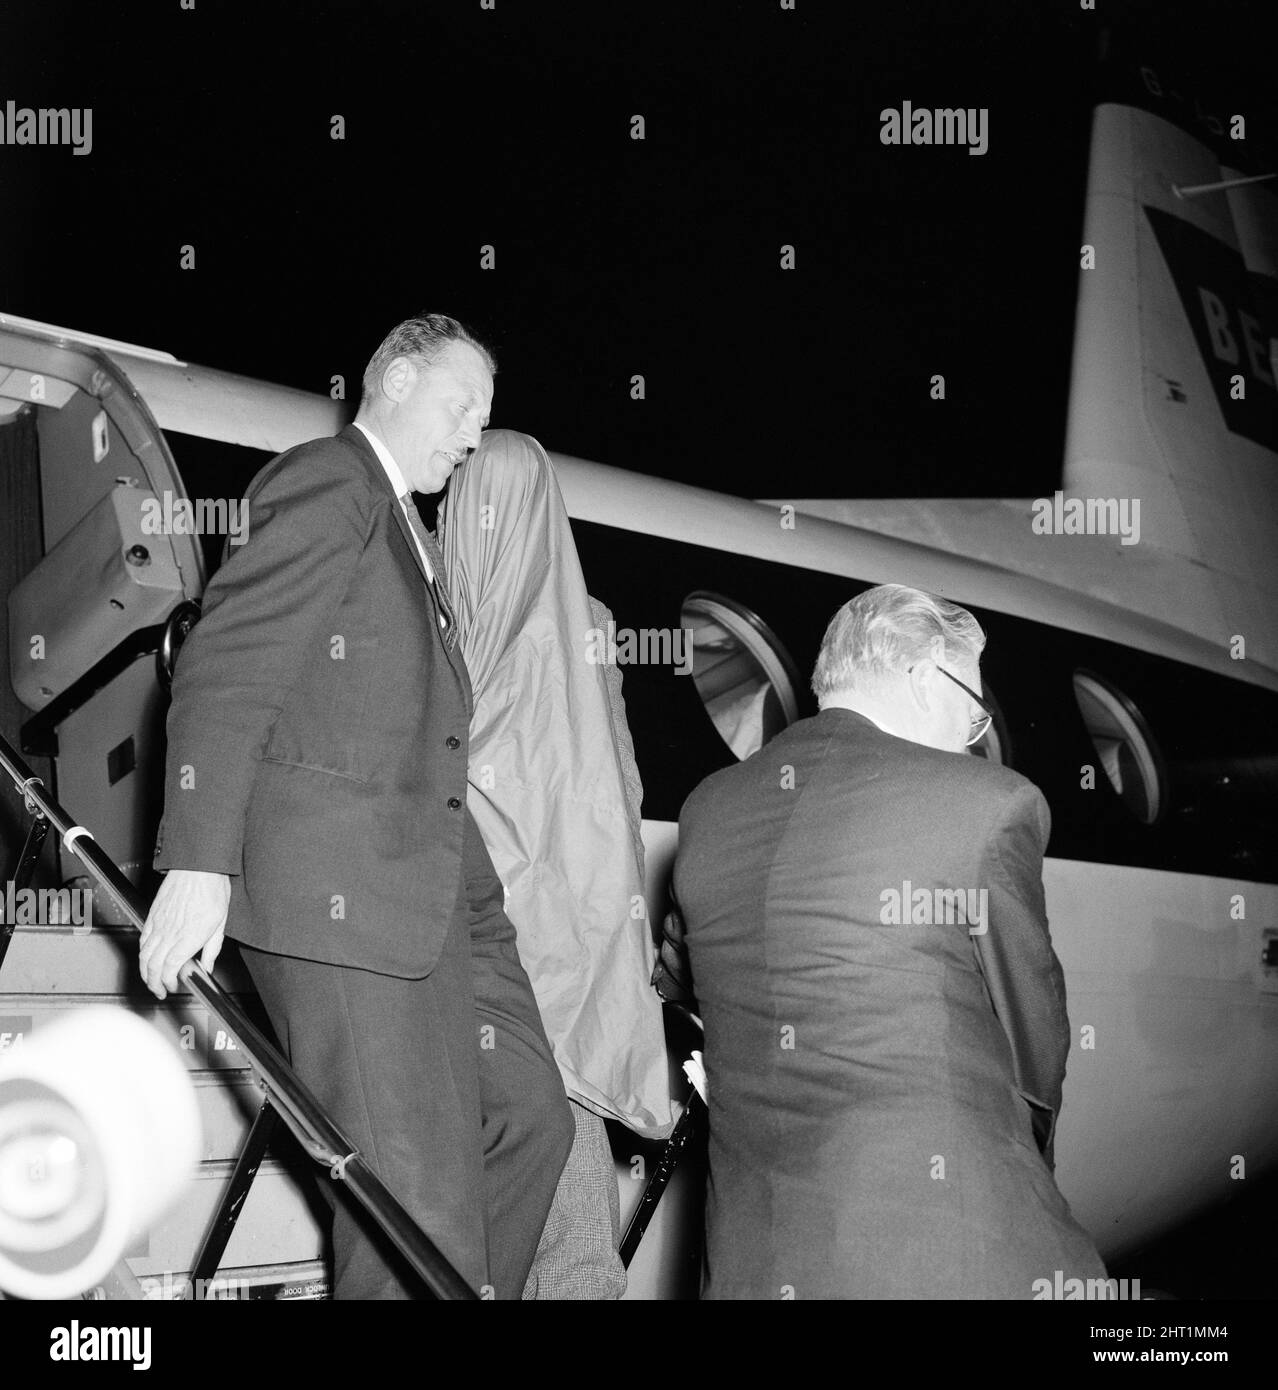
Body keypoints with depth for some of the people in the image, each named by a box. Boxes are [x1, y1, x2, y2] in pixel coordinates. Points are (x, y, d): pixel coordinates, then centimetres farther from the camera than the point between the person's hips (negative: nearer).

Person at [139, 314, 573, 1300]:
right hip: (338, 884, -10)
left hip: (443, 886, 10)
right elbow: (227, 669, -13)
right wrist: (199, 861, -22)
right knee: (416, 1192, -8)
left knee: (530, 1122, 10)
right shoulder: (325, 482, -4)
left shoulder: (410, 530, 26)